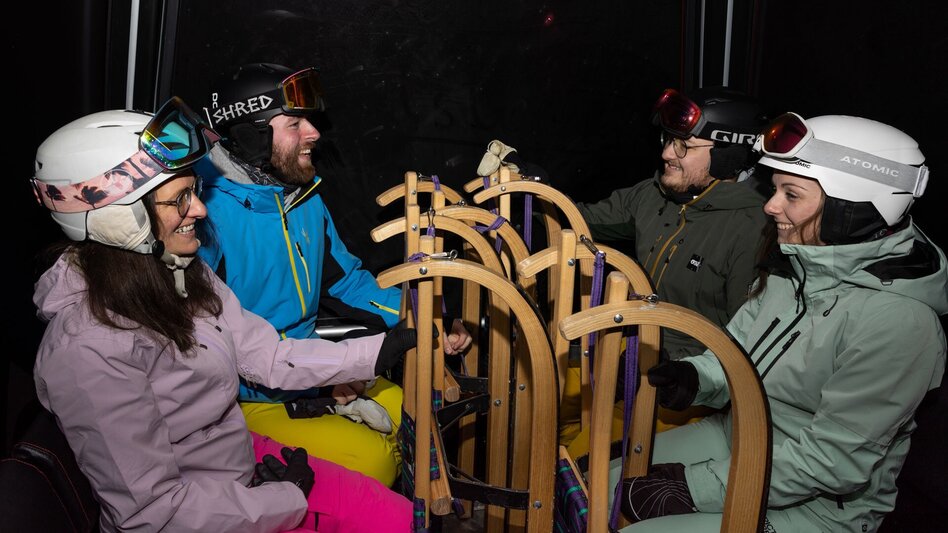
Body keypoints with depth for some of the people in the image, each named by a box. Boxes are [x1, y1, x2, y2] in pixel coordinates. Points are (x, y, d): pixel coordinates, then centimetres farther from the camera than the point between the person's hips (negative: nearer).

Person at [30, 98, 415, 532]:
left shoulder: (183, 276, -3)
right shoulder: (86, 349, -28)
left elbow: (270, 357, 0)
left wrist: (391, 346, -5)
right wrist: (288, 497, -15)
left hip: (243, 457, 7)